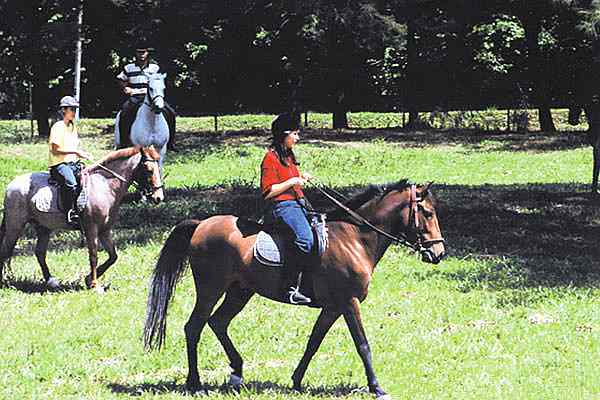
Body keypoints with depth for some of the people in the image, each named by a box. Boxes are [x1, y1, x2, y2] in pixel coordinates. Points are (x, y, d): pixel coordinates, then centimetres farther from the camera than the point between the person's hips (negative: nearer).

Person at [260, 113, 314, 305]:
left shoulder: (288, 156, 19)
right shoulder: (271, 158, -9)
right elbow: (268, 192, -14)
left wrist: (301, 178, 16)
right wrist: (291, 182, -16)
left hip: (297, 203, 11)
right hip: (282, 206, -11)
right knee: (304, 239, -29)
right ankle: (289, 288, -30)